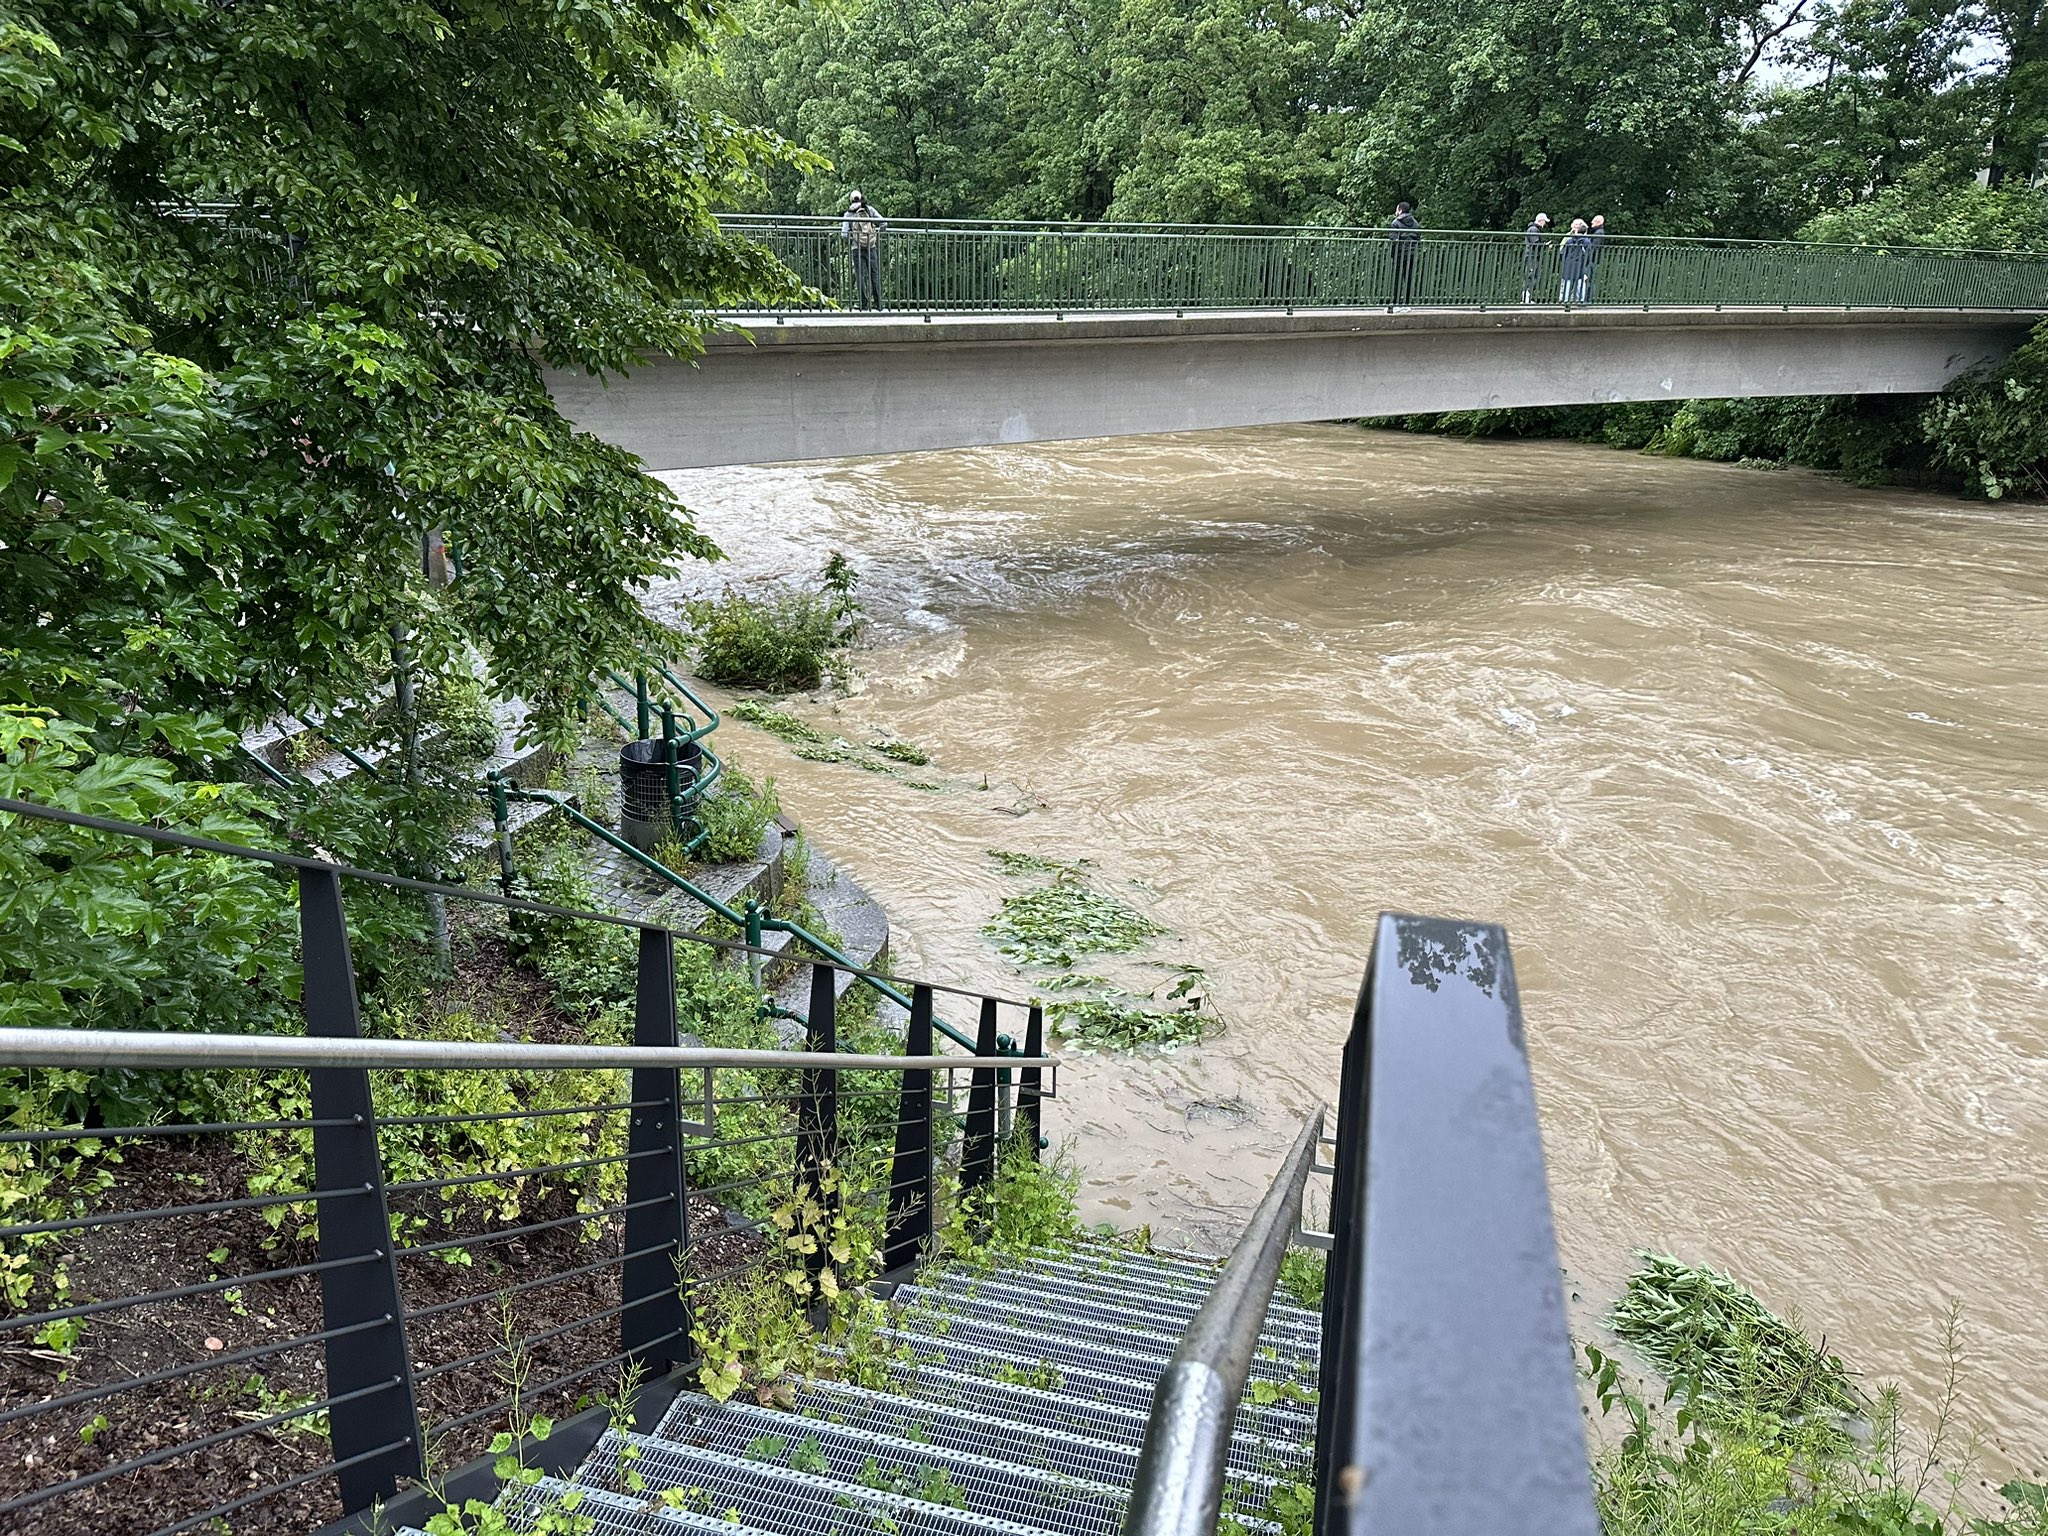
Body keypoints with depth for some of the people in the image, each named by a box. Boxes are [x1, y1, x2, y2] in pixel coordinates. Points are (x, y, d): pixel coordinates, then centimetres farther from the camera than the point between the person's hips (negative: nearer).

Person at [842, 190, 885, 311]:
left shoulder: (848, 214, 4)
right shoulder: (870, 210, 6)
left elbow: (844, 233, -2)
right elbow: (883, 222, 0)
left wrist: (849, 242, 17)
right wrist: (878, 232, 17)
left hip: (857, 248, -1)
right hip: (871, 246, 1)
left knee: (860, 275, 2)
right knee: (874, 274, 6)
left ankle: (863, 302, -1)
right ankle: (878, 302, 5)